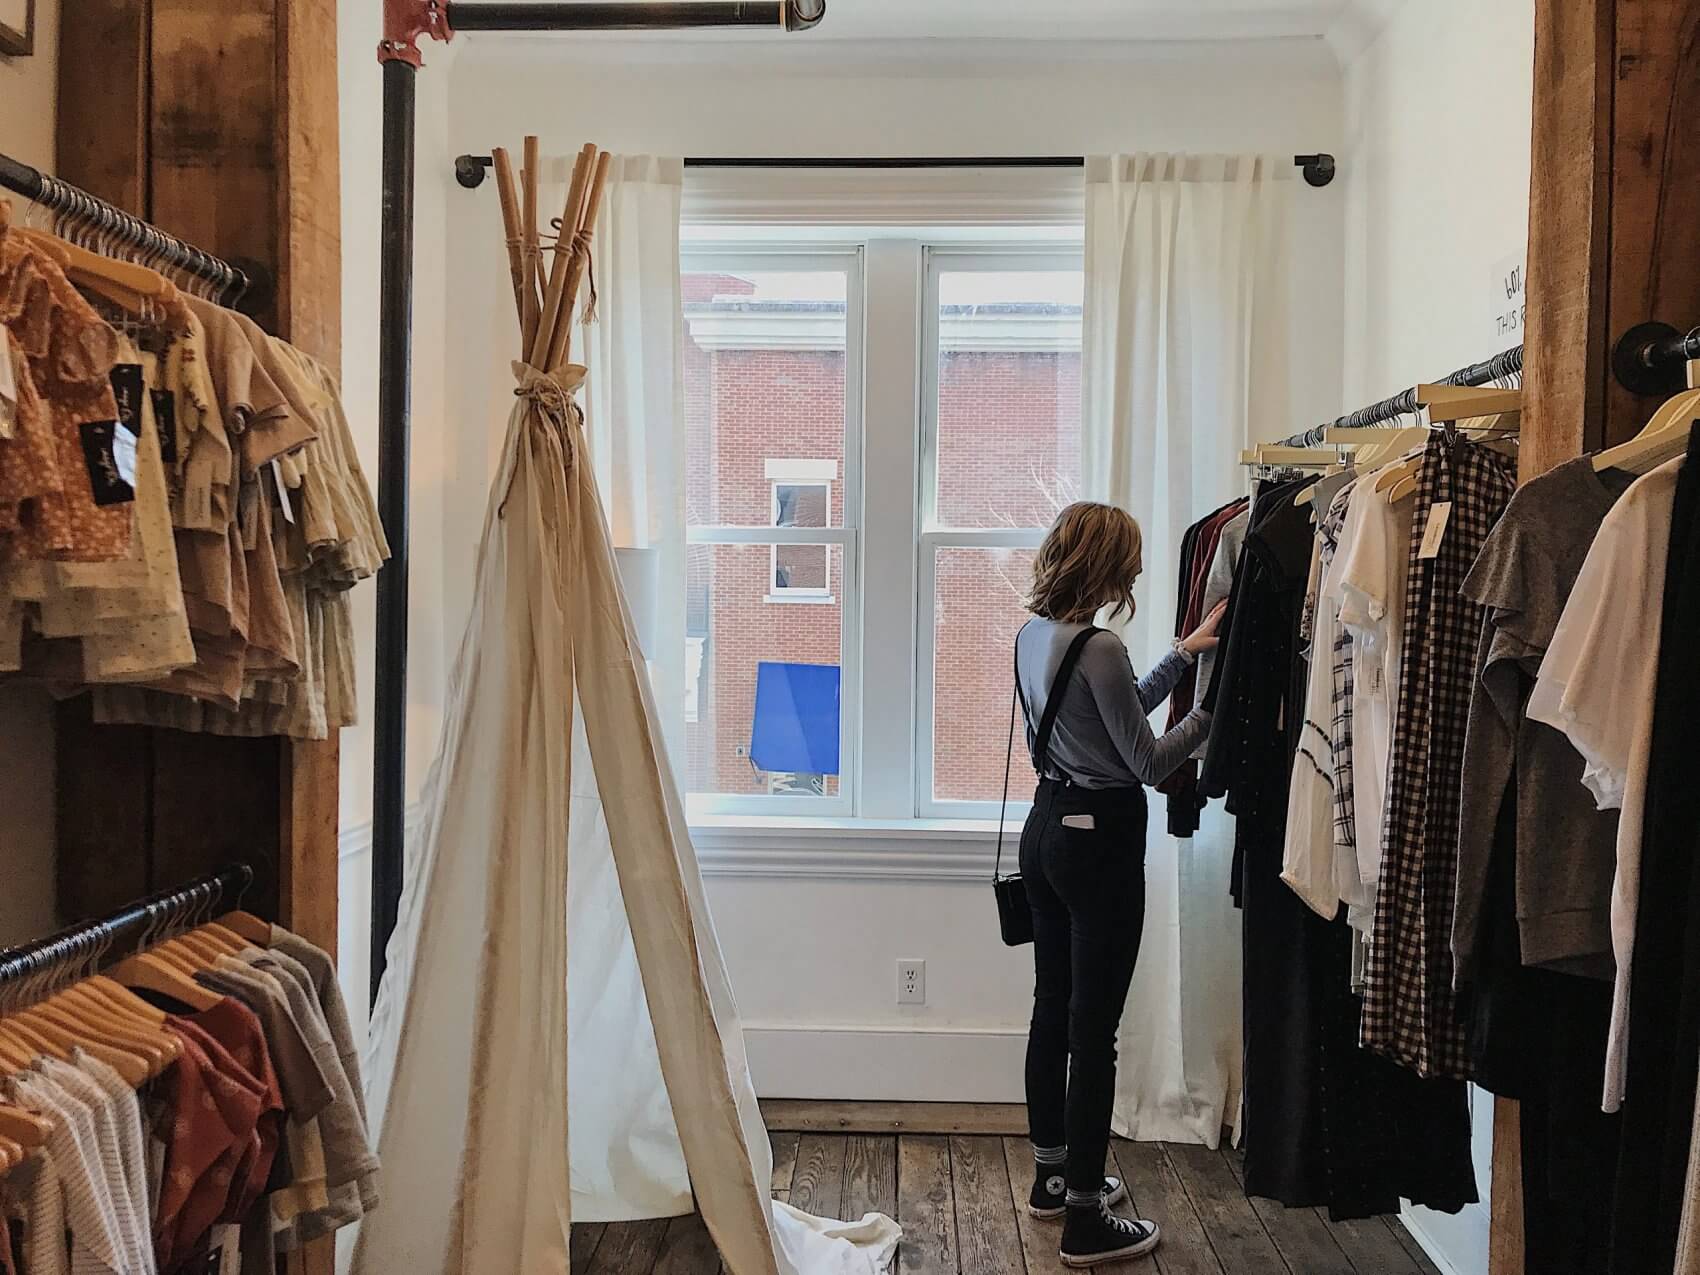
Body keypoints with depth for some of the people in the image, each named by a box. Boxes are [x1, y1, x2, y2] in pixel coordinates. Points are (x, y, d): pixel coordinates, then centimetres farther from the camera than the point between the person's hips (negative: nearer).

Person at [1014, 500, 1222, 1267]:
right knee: (1093, 1029, 0)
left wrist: (1181, 656, 15)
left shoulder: (1032, 636, 5)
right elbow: (1149, 762, -13)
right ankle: (1086, 1219, 11)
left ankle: (1052, 1175, 33)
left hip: (1047, 827, 9)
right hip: (1100, 841, -9)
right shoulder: (1098, 649, -21)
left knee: (1053, 1009, 18)